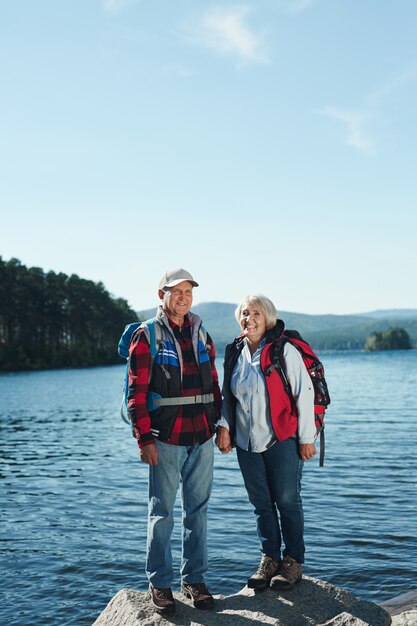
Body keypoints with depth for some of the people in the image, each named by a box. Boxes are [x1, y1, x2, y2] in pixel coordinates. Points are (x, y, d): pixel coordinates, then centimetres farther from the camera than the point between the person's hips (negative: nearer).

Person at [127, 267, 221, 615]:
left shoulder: (201, 336, 13)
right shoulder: (146, 337, -4)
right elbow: (136, 393, -7)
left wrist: (219, 423, 11)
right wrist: (144, 439, -11)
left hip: (202, 438, 5)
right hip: (165, 440, -5)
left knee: (197, 511, 11)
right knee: (162, 512, 3)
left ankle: (194, 579, 22)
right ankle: (160, 583, 16)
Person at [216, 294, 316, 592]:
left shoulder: (284, 350, -10)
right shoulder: (234, 353, 7)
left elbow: (304, 393, -9)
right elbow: (228, 396, 16)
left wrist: (306, 437, -10)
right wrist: (224, 425, 2)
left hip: (282, 440, -5)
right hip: (247, 442, 5)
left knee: (287, 501, 4)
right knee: (261, 503, 13)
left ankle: (293, 561, 19)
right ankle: (270, 559, 26)